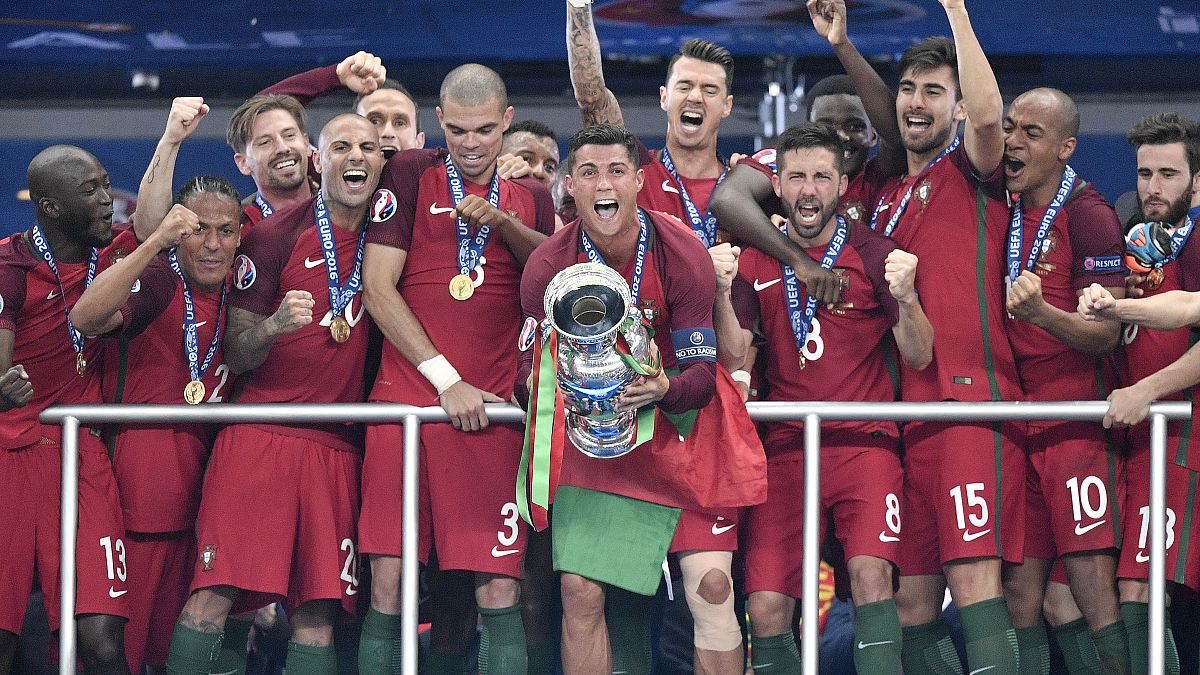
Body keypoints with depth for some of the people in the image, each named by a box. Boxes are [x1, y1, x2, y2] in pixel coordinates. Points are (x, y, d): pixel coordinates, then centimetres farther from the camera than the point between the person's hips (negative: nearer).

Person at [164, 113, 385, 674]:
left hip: (337, 446, 3)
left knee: (318, 611, -4)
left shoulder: (386, 230, 10)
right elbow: (235, 355, 0)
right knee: (214, 595, -14)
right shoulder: (273, 236, 0)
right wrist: (272, 326, -19)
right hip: (261, 435, -3)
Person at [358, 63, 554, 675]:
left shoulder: (529, 197, 17)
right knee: (387, 585, -5)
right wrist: (446, 379, -6)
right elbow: (378, 287, -1)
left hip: (490, 409, 2)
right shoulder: (409, 174, 6)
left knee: (499, 589, -5)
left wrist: (501, 222, -9)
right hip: (407, 395, -2)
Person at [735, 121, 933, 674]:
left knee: (871, 574, -25)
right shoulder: (758, 259, 8)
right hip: (785, 448, 3)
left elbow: (919, 357, -2)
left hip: (864, 443, -3)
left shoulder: (873, 254, 1)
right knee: (765, 607, -7)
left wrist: (906, 298, -21)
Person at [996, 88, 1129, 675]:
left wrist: (1043, 314, -30)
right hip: (1016, 420, 7)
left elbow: (1105, 334, -13)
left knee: (1092, 584, -12)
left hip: (1077, 418, -7)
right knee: (1020, 591, 5)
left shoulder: (1087, 214, -9)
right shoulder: (1004, 212, 13)